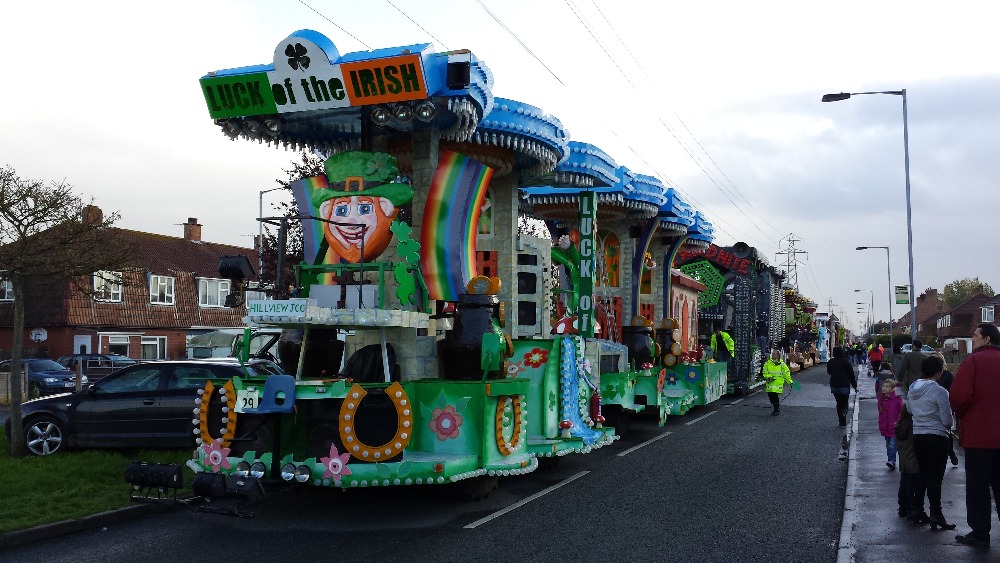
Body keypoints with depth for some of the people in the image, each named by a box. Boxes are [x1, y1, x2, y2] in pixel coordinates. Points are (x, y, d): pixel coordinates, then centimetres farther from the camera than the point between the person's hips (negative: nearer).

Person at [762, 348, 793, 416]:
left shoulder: (782, 364, 1)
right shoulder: (767, 363, 5)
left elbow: (786, 373, 10)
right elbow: (764, 372, 7)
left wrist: (789, 381, 11)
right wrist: (768, 377, -10)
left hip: (778, 383, -3)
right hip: (770, 383, 3)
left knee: (775, 396, -10)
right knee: (770, 396, 3)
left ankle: (776, 410, 4)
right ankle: (777, 406, 30)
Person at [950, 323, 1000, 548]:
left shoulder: (974, 360, -12)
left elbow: (959, 396, -20)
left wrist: (960, 415, 0)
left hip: (979, 434, -6)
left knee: (977, 487, 4)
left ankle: (980, 533, 8)